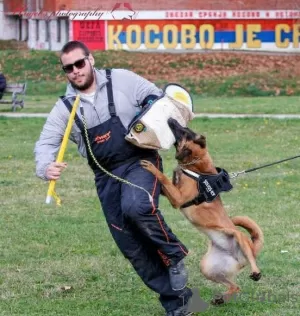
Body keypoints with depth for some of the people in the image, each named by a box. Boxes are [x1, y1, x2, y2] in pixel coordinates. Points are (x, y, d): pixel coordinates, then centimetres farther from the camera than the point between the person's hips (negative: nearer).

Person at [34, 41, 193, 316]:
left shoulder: (121, 80, -4)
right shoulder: (65, 107, 3)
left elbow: (157, 98, 3)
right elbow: (46, 143, -2)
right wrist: (46, 167, -24)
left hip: (141, 161, -4)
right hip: (107, 176, 4)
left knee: (136, 207, -35)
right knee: (130, 243, 0)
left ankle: (174, 255, -10)